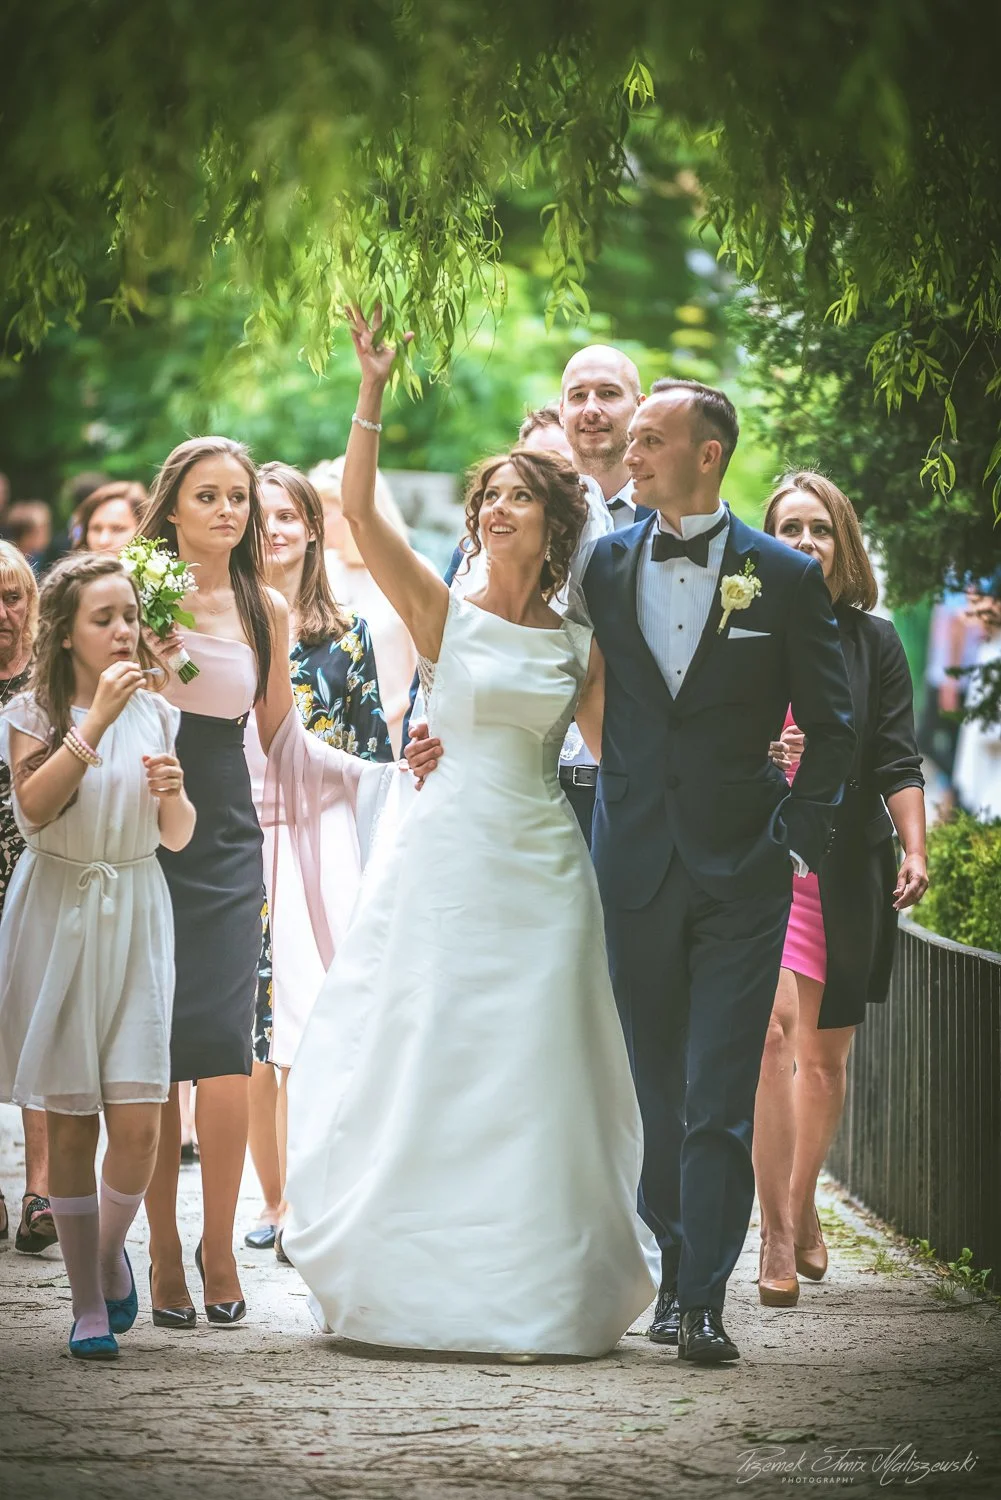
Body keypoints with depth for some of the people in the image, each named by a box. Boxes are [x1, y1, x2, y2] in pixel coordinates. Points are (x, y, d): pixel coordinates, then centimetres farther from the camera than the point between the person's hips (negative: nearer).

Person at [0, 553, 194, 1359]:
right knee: (70, 1121, -1)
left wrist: (175, 793, -9)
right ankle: (89, 1301, 9)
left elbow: (178, 837, 12)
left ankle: (111, 1251, 22)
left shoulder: (156, 713, 8)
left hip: (135, 915, 2)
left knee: (138, 1122, -6)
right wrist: (95, 720, -22)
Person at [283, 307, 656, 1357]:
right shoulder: (444, 615, 2)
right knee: (427, 1063, -1)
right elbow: (357, 512, -11)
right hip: (446, 855, -2)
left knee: (531, 1077, 1)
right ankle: (418, 1282, 9)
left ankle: (527, 1296, 7)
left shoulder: (576, 645, 9)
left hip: (544, 866, 2)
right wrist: (373, 395, -17)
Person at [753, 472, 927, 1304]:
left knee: (825, 1053, 10)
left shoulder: (874, 640, 8)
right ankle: (777, 1232, -17)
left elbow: (898, 761, 3)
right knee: (773, 1029, -18)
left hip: (848, 871, 2)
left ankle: (801, 1205, 30)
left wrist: (915, 853, -8)